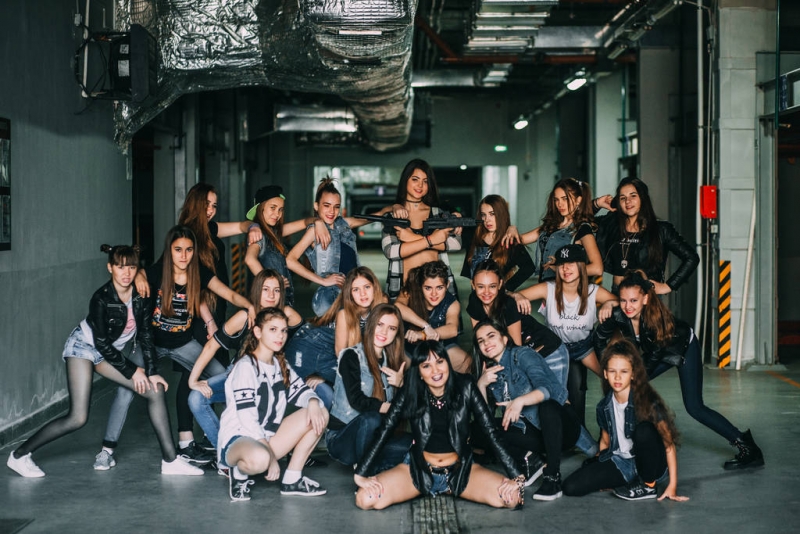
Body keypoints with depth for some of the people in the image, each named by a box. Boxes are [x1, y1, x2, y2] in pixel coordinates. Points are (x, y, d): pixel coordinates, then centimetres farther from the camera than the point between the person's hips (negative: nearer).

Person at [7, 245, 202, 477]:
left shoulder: (141, 296, -11)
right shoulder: (101, 299, -26)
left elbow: (145, 335, -4)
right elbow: (102, 343, -20)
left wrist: (152, 372, -9)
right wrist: (131, 370, -13)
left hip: (111, 352, 6)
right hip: (84, 346, -6)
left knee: (155, 389, -7)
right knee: (78, 418, -16)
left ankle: (170, 461, -4)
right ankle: (20, 455, 1)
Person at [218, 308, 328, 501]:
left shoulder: (280, 365, 12)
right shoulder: (246, 366, -14)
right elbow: (247, 418, -20)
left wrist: (313, 402, -18)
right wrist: (271, 456, -23)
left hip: (266, 438, 8)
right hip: (237, 440, -8)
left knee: (320, 414, -6)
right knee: (259, 458, -43)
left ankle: (292, 479, -3)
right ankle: (239, 472, -5)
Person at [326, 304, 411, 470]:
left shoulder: (390, 360, 9)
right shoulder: (351, 356, -8)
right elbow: (356, 400, -19)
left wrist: (400, 384, -13)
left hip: (373, 438, 5)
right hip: (341, 439, -5)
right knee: (371, 418, -35)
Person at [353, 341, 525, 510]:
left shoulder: (465, 387, -13)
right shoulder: (410, 392, -12)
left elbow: (491, 432, -12)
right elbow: (384, 432, -10)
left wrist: (517, 477, -18)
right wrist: (360, 475, -20)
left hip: (461, 471, 1)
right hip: (419, 470, -1)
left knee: (511, 497, -24)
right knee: (366, 499, -24)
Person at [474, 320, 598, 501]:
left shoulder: (522, 355, -10)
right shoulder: (490, 371, 7)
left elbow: (547, 388, -26)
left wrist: (520, 401, -43)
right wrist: (481, 384, -11)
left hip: (561, 426, -5)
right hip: (534, 431, 5)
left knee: (547, 405, -38)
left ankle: (553, 477, -30)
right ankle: (529, 459, -4)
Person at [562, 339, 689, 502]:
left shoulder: (648, 402, -17)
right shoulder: (604, 407, -2)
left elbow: (669, 443, -16)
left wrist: (672, 486, -19)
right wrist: (598, 471, 2)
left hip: (652, 463, -4)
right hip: (620, 463, 5)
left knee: (643, 430, -37)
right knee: (571, 486, -15)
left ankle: (648, 485, -12)